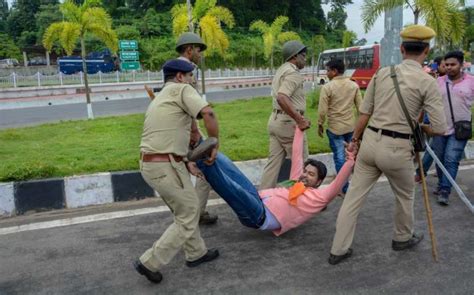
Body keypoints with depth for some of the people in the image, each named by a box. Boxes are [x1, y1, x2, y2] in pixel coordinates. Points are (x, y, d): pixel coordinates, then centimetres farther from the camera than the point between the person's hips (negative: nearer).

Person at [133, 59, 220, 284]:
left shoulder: (158, 100, 24)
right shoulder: (181, 90, -3)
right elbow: (208, 114, -18)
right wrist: (215, 145, -5)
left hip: (150, 164, 9)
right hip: (166, 167, -9)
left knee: (186, 210, 24)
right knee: (188, 218, 5)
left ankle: (196, 253, 37)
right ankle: (150, 262, 9)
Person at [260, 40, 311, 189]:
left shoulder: (282, 70, 18)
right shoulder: (292, 72, -14)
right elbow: (282, 98, -30)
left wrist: (298, 118, 17)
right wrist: (299, 120, -29)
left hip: (276, 119, 9)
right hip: (288, 122, -9)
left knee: (273, 163, 10)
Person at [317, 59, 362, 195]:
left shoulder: (327, 87, -12)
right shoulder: (354, 85, 2)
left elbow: (322, 110, -13)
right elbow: (360, 106, 5)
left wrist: (320, 125, 1)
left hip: (335, 127, -5)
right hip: (351, 126, 5)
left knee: (339, 157, 1)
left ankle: (344, 189, 5)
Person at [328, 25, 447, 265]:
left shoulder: (382, 73, 3)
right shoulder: (427, 82, -8)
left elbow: (364, 112, 6)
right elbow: (440, 128, -9)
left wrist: (355, 139, 17)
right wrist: (418, 128, 11)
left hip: (370, 142, 4)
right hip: (397, 149, -3)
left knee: (353, 196, 10)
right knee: (404, 197, 24)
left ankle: (338, 250, 16)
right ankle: (403, 238, 46)